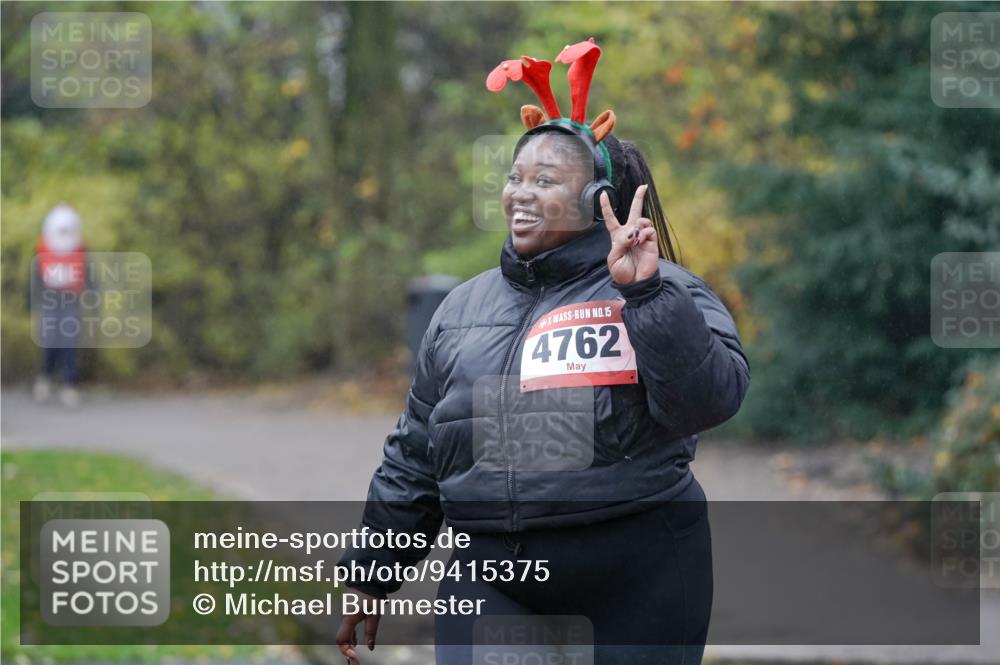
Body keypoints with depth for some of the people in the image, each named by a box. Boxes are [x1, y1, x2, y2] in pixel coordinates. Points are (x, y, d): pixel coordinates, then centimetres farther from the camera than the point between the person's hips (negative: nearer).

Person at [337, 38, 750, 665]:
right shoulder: (465, 308, 13)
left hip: (636, 585, -3)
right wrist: (372, 575, 19)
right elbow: (414, 457, 18)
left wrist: (648, 294, -24)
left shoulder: (662, 295, 0)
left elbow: (713, 396, -18)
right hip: (493, 584, 3)